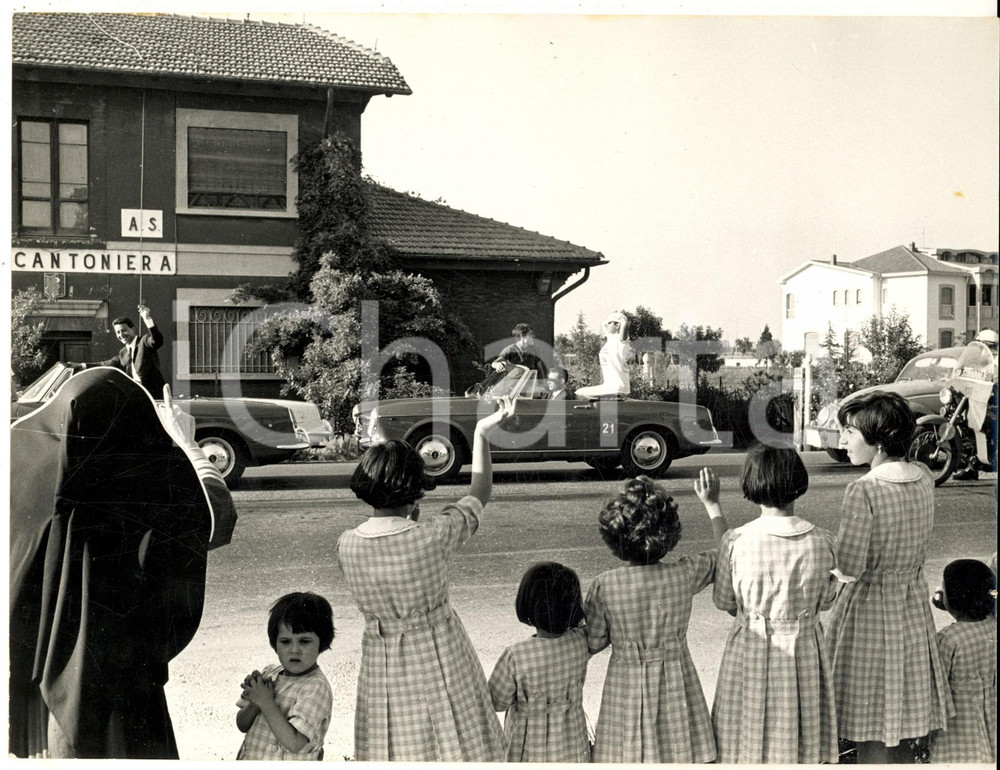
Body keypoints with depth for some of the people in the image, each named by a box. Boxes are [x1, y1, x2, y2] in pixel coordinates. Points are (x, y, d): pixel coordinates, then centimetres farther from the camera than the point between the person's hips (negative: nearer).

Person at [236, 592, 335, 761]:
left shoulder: (316, 687, -16)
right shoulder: (270, 673, 3)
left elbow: (295, 744, -24)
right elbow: (242, 725, 6)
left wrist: (266, 703, -21)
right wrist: (254, 704, -13)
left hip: (286, 764, -7)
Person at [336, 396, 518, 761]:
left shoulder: (346, 545, -11)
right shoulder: (432, 535, -21)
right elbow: (480, 493, -4)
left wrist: (410, 520, 11)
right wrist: (481, 433, 4)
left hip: (381, 670, 4)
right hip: (438, 660, -3)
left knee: (389, 749, 15)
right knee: (449, 743, 12)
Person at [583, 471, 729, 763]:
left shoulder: (604, 586, -16)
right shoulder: (686, 573, -12)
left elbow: (593, 644, -5)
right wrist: (711, 503, 16)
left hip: (627, 690, -1)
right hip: (676, 685, 1)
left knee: (629, 756, 9)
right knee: (680, 753, 13)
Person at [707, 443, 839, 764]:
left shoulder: (735, 541, -17)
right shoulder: (822, 542, -11)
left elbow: (723, 600, -2)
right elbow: (826, 599, 3)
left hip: (750, 653, -1)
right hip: (804, 652, 2)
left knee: (749, 747, 13)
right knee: (802, 747, 17)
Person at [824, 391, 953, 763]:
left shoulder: (862, 490, -23)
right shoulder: (923, 477, -2)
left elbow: (850, 565, -22)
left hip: (869, 608, -7)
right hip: (913, 609, 7)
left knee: (872, 736, 7)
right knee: (901, 736, 19)